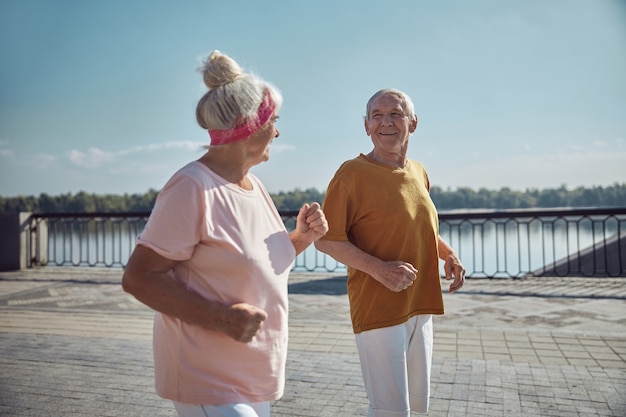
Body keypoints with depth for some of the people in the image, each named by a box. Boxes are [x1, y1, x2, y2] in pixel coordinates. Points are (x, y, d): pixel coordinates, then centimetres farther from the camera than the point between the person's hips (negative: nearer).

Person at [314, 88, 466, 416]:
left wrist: (449, 255, 4)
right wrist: (379, 269, -25)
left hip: (421, 307, 7)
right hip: (378, 308, -7)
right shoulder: (352, 173, -13)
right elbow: (325, 240, -14)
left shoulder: (419, 173, 8)